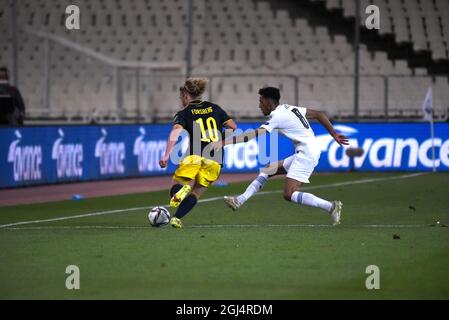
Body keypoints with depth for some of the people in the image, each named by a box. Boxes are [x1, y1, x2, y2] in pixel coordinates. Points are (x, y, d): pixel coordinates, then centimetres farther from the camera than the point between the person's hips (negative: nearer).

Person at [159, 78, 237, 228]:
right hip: (214, 160, 4)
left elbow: (175, 132, -13)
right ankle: (177, 218, -5)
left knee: (176, 188, 0)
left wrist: (166, 156, -20)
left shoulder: (184, 113, 6)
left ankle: (180, 190, -35)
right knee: (196, 193, 13)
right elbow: (233, 127, 14)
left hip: (194, 156, -4)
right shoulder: (214, 108, 17)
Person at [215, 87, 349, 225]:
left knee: (289, 194, -15)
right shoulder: (290, 108, 15)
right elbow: (318, 114, 19)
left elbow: (255, 134, -20)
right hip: (302, 154, 10)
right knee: (268, 169, 14)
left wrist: (224, 142, -23)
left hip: (306, 155, -10)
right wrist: (334, 135, 24)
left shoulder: (278, 116, -12)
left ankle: (331, 206, -15)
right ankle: (240, 200, 12)